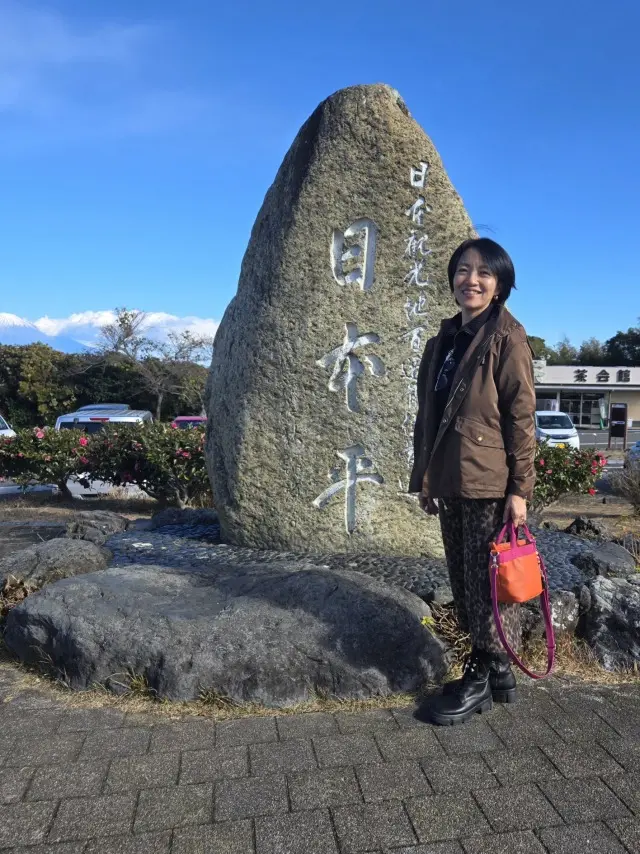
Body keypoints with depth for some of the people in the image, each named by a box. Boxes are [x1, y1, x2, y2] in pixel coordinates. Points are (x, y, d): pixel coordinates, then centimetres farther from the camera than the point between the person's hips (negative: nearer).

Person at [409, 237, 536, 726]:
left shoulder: (507, 338, -7)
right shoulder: (445, 340, 13)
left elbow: (521, 417, -10)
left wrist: (519, 487, -13)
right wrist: (425, 477, 14)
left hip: (490, 485, -7)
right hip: (450, 483, 7)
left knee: (489, 583, 4)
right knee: (464, 583, 15)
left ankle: (483, 679, 20)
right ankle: (495, 669, 31)